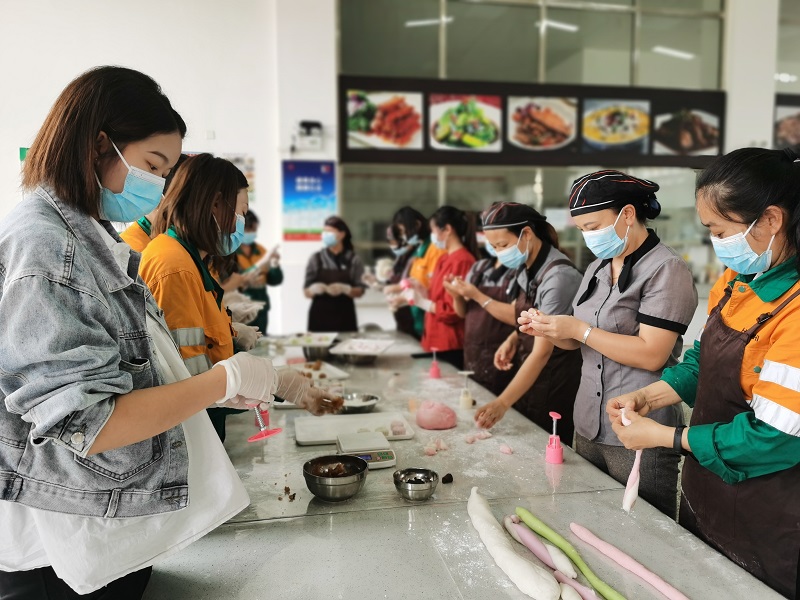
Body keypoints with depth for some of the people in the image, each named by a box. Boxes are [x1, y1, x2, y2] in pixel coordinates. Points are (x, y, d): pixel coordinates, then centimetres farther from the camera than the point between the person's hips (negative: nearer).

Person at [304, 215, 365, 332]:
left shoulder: (353, 259, 2)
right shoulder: (316, 258, 4)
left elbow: (360, 291, 0)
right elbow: (306, 292, 5)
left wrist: (345, 289, -19)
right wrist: (314, 288, -17)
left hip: (344, 317, 0)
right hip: (319, 316, 1)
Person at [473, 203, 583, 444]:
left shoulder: (558, 276, -24)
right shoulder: (525, 269, 2)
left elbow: (542, 352, -26)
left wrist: (503, 402, -30)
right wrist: (514, 339, -5)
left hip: (556, 385, -7)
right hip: (530, 376, 8)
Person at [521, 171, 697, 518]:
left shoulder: (666, 270, -12)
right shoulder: (598, 269, 11)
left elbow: (651, 355, -20)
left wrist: (579, 329, -19)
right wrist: (550, 329, -3)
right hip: (589, 428, 7)